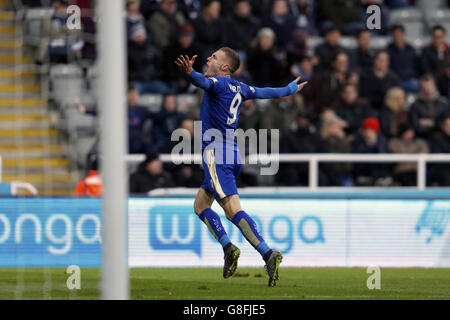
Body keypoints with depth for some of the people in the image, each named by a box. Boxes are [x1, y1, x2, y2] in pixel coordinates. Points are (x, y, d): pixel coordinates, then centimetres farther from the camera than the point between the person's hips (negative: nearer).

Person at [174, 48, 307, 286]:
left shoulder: (219, 83, -7)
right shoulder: (240, 89, 16)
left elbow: (204, 82, -31)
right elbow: (266, 93, 31)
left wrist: (189, 73, -52)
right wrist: (291, 89, 50)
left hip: (216, 155, -9)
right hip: (232, 154, 9)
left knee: (232, 209, -18)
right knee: (200, 205, 19)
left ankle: (268, 254, -29)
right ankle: (228, 247, 8)